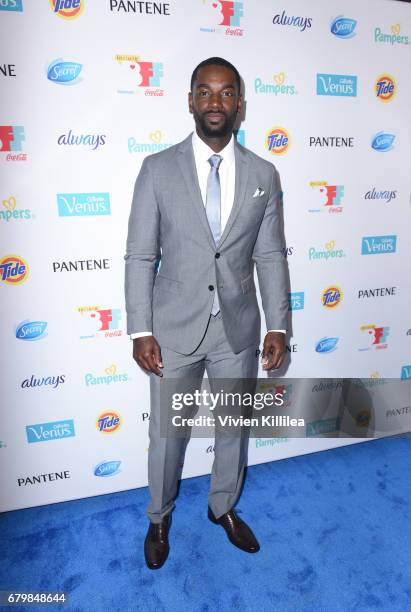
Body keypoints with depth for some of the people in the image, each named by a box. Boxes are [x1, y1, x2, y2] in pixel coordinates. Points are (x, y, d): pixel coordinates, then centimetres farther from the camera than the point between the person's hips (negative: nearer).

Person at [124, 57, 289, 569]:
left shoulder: (263, 175, 2)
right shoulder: (157, 169, -4)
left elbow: (271, 257, 3)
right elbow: (140, 256, -5)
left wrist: (277, 327, -1)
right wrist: (141, 331, -10)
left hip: (239, 329, 2)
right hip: (175, 328, -2)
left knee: (235, 426, 18)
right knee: (167, 431, 13)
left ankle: (224, 507, 46)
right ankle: (159, 517, 41)